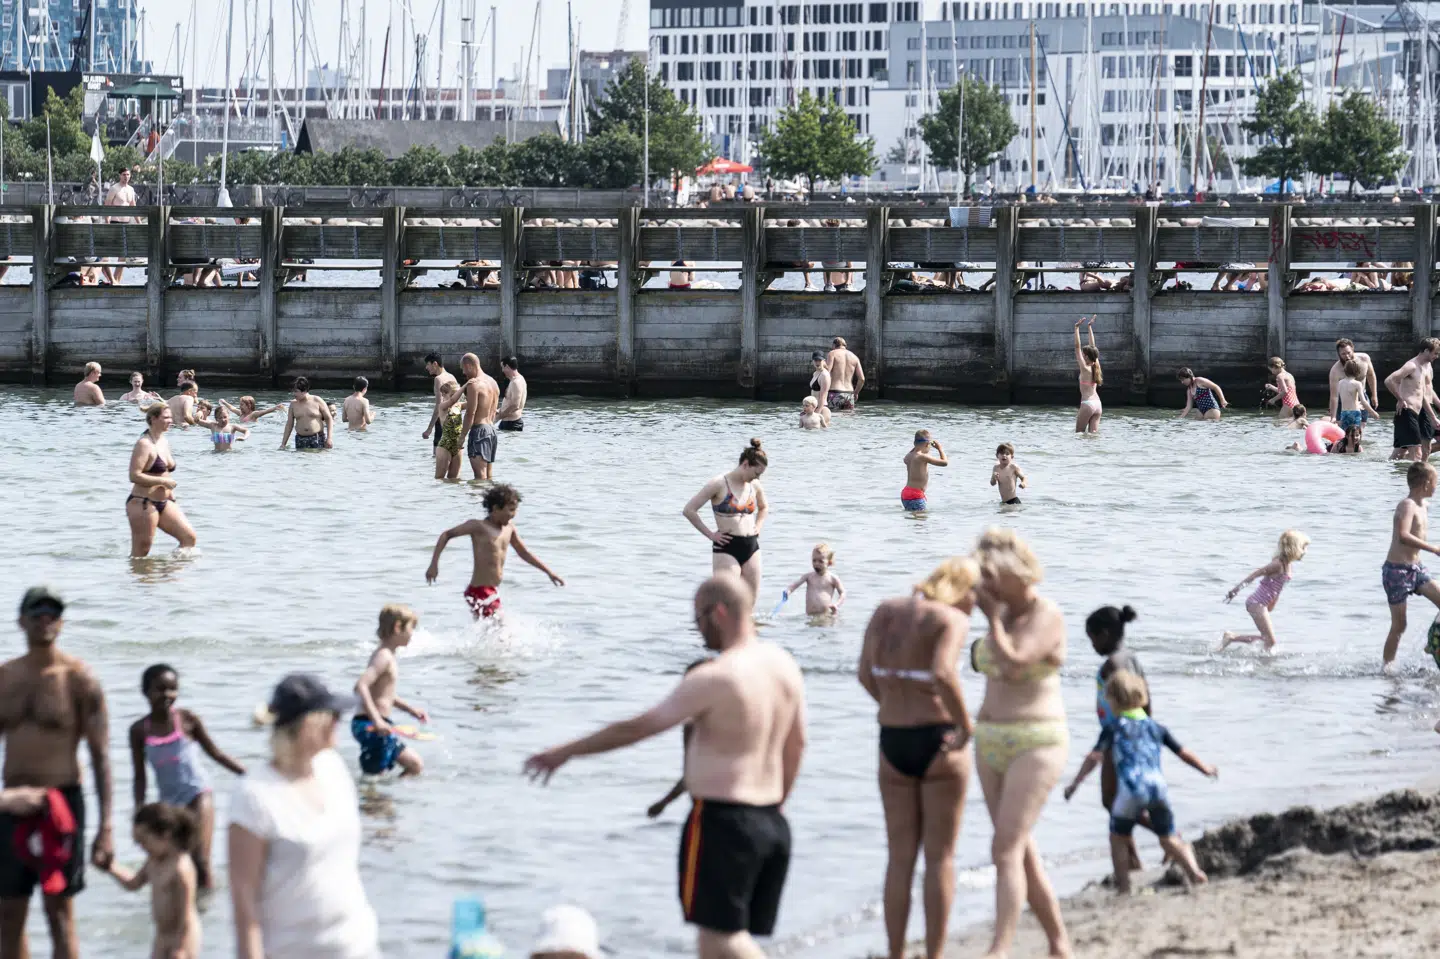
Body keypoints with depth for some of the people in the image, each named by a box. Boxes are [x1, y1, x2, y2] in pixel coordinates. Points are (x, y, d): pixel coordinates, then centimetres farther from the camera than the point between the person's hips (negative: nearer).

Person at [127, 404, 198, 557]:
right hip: (143, 504, -9)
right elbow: (134, 476, -22)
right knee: (141, 551, -4)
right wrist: (163, 481, -20)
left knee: (189, 537, 1)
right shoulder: (144, 444, -14)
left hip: (163, 503, 9)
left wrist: (172, 498, 19)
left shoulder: (164, 442, 13)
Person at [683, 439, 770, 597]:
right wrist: (710, 535, -8)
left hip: (751, 547, 6)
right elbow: (689, 510, -9)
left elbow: (764, 508, 33)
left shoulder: (755, 486, 10)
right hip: (726, 549, -6)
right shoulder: (720, 484, -8)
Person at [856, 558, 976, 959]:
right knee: (941, 856, 4)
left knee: (900, 856, 12)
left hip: (893, 745, 5)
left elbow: (866, 675, 7)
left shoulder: (885, 611, 5)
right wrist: (965, 725, -16)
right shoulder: (951, 619, -12)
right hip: (939, 744, -5)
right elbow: (943, 673, -28)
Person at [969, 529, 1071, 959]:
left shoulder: (1047, 617, -13)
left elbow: (1012, 665, -26)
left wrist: (992, 618, -14)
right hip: (992, 745, 9)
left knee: (1006, 850, -18)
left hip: (1036, 745, -9)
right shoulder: (1006, 614, 11)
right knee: (1022, 851, 9)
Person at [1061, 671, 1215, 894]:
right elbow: (1183, 753, 27)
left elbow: (1094, 758, 1)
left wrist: (1075, 783, 4)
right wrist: (1205, 768, 43)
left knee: (1118, 838, 15)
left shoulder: (1113, 729, 10)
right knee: (1169, 839, 15)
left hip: (1131, 791, -3)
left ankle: (1124, 887, 9)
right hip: (1158, 787, 3)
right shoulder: (1156, 728, 21)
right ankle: (1193, 870, -8)